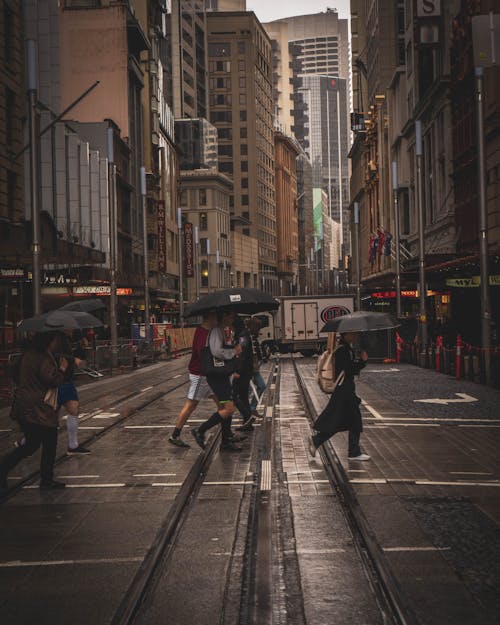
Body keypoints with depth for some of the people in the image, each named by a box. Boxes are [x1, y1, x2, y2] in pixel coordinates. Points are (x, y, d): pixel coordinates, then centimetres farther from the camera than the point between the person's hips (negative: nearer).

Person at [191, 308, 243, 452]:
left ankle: (226, 442, 19)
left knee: (227, 408, 12)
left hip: (223, 374, 10)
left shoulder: (223, 331, 15)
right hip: (216, 375, -10)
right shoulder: (216, 331, -17)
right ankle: (200, 431, -6)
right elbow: (217, 352, -30)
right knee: (228, 408, -14)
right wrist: (234, 351, -18)